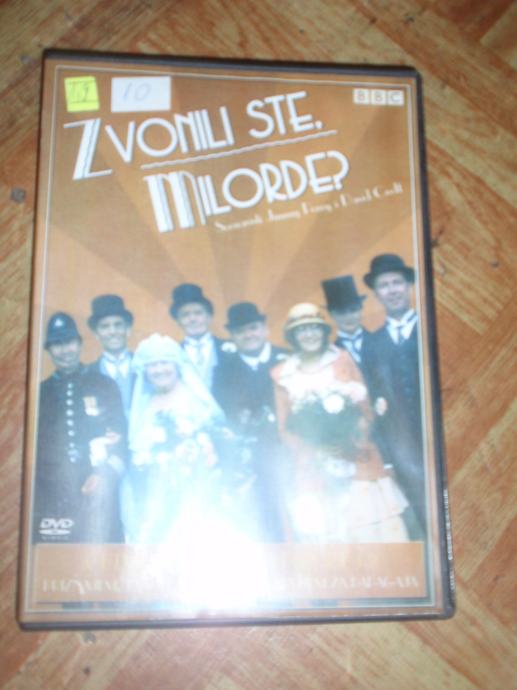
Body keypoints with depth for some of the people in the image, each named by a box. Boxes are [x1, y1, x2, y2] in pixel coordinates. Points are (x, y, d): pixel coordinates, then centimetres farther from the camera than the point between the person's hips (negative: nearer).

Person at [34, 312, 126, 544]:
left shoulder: (104, 386, 10)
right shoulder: (40, 392, 15)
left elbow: (121, 435, 5)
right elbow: (34, 441, 14)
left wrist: (107, 473, -8)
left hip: (96, 491, -1)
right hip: (50, 495, 1)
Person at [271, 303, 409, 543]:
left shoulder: (342, 359, 5)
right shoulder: (283, 375, 1)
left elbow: (365, 408, 4)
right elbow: (285, 429, 3)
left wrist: (355, 436, -14)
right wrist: (315, 451, -13)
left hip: (359, 464, 1)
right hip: (315, 472, -1)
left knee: (374, 533, 2)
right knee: (324, 540, 0)